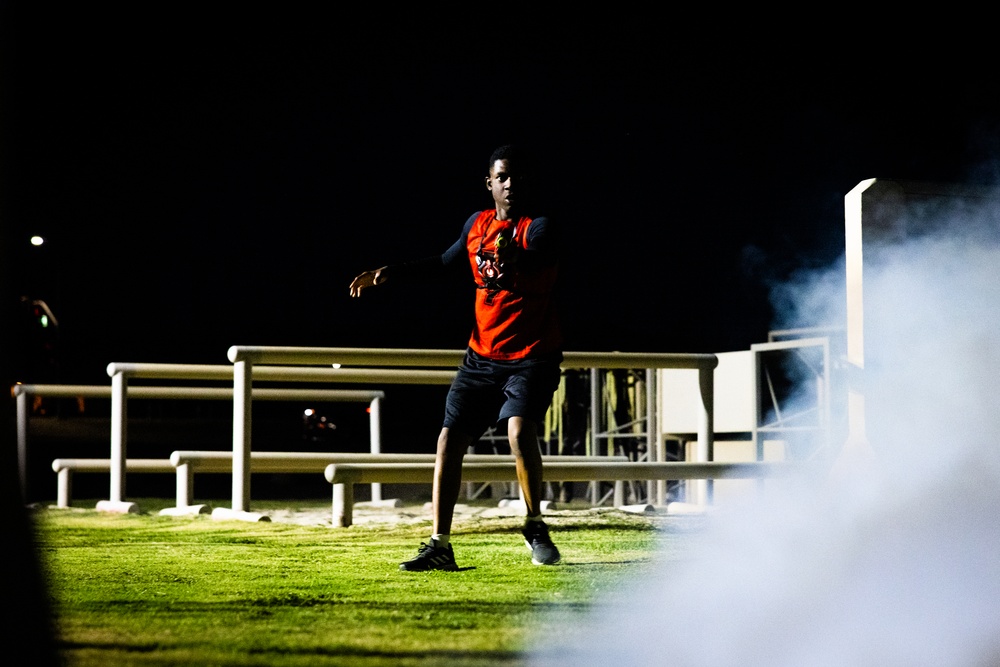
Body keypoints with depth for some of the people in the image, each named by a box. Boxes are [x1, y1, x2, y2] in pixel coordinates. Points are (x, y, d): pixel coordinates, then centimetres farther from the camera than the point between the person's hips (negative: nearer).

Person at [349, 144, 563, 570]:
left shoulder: (539, 229, -12)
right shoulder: (477, 225, 7)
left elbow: (537, 259, -34)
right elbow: (444, 264, 24)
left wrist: (514, 258, -55)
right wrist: (390, 274, 16)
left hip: (532, 356, -6)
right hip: (482, 355, 6)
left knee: (519, 429, -27)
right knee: (450, 439, -3)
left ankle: (535, 526, -4)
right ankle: (439, 547, 5)